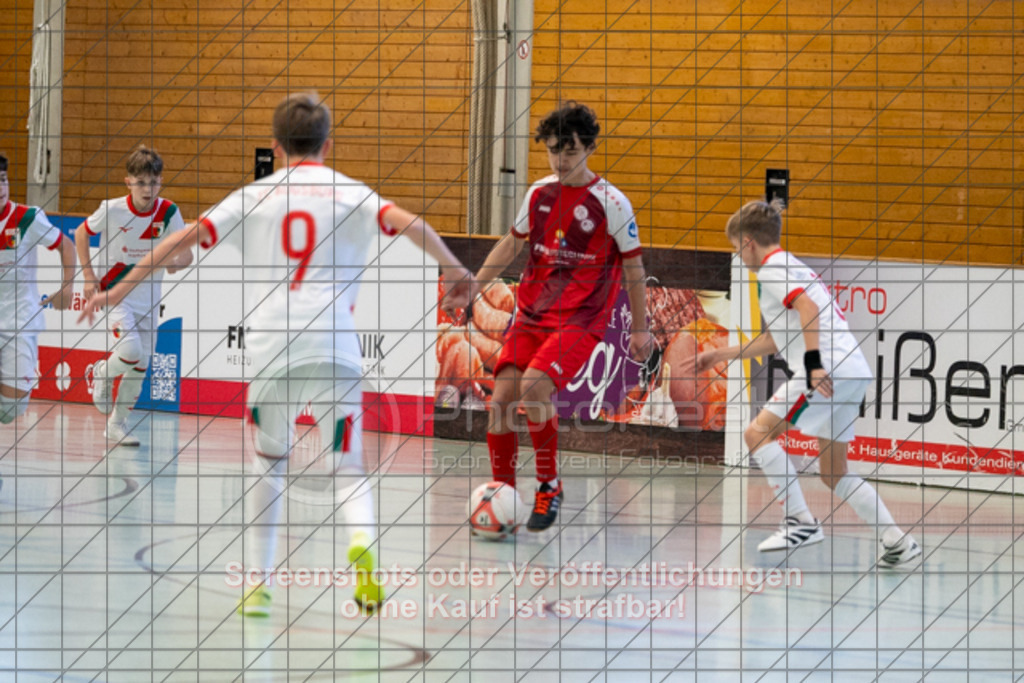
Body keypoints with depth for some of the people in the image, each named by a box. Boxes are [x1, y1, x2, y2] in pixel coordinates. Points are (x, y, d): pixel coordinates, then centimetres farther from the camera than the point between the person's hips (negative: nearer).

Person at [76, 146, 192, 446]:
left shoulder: (168, 212, -11)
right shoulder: (112, 209, -16)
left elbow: (186, 254, -7)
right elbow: (82, 233, 0)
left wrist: (176, 261, -31)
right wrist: (89, 275, -6)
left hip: (147, 295, 4)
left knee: (141, 365, 9)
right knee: (131, 352, -23)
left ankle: (118, 424, 27)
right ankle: (101, 374, 12)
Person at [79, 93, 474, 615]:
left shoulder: (255, 196, 13)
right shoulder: (349, 193, 8)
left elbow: (183, 239, 9)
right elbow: (410, 224, -9)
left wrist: (119, 290, 14)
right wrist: (455, 272, -1)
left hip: (268, 350, 2)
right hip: (332, 347, -1)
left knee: (269, 462, 22)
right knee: (347, 468, 5)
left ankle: (256, 582, 18)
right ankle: (362, 542, -27)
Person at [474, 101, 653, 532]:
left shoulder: (611, 203, -6)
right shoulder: (539, 192, 8)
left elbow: (633, 266, 1)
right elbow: (513, 242, 22)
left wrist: (639, 329, 4)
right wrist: (473, 286, 16)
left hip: (580, 319, -5)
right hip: (531, 313, 5)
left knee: (533, 386, -27)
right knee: (502, 395, -10)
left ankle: (550, 485, -8)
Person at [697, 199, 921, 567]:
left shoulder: (773, 267, -1)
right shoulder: (791, 267, 29)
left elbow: (807, 306, -19)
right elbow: (776, 340, 36)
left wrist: (814, 363, -27)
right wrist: (722, 354, 41)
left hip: (830, 369, -10)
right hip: (852, 371, 10)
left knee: (758, 433, -8)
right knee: (834, 473, 14)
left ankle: (801, 522, -13)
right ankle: (898, 541, 10)